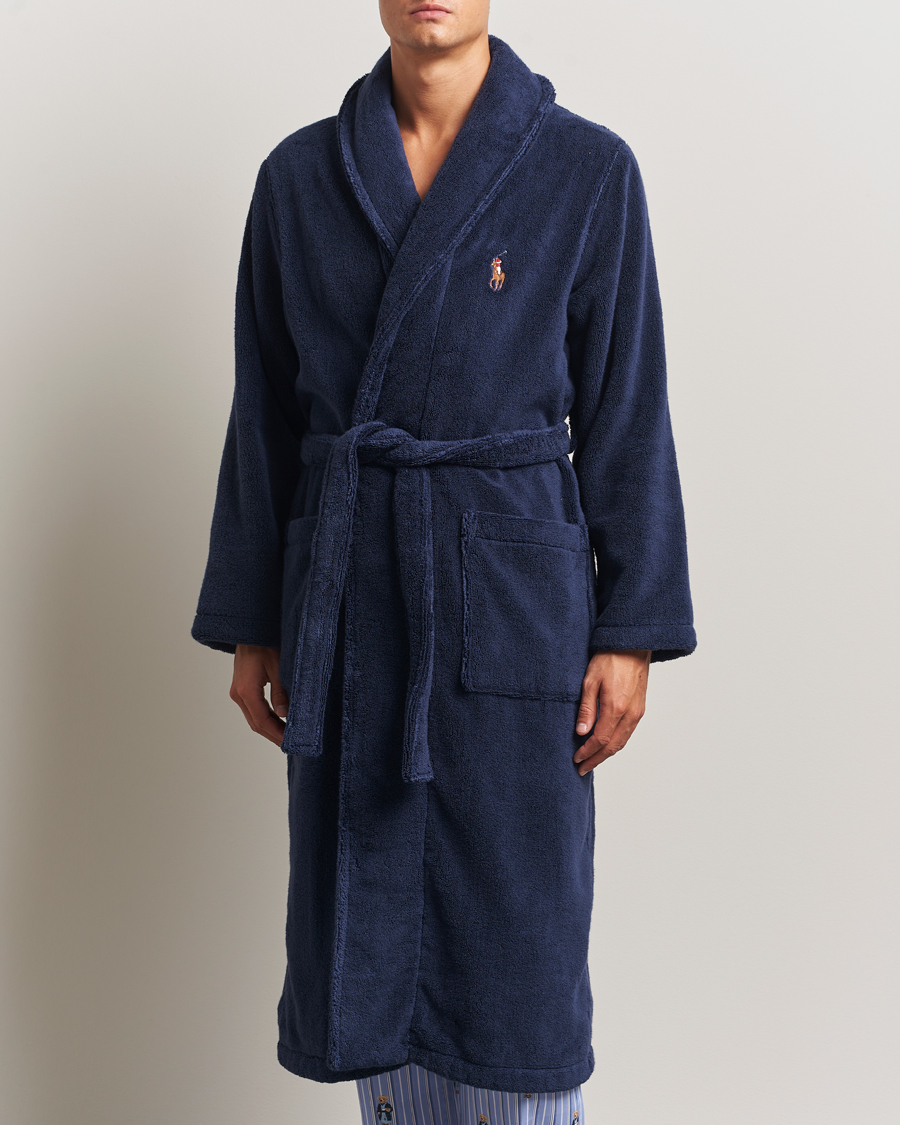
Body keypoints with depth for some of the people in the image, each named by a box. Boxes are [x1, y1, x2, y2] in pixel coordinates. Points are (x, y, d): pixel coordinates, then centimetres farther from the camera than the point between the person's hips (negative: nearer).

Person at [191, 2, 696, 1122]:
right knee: (368, 919, 11)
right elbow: (267, 412, 7)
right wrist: (249, 625, 7)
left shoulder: (588, 168, -3)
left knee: (514, 933, 4)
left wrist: (631, 633, -5)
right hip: (345, 587, 3)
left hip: (514, 585, -2)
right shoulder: (299, 175, 4)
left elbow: (624, 411, -1)